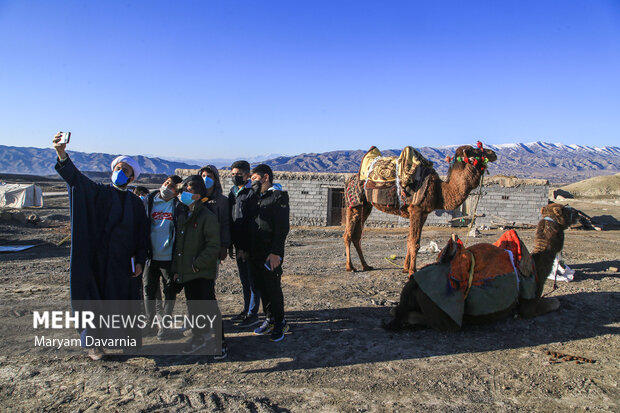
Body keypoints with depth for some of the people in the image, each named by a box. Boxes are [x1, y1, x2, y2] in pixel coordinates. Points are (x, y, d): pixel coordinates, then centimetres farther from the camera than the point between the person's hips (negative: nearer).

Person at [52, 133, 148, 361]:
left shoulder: (136, 203, 9)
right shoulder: (99, 193, 2)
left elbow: (142, 235, 9)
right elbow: (76, 178, -16)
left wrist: (140, 261, 1)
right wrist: (62, 155, -34)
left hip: (125, 261, 2)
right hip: (100, 259, -2)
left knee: (128, 303, 8)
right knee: (96, 299, 1)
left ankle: (130, 339, 24)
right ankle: (94, 343, 17)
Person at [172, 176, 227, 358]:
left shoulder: (207, 216, -13)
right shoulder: (183, 217, 13)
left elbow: (213, 247, -17)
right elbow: (178, 245, 18)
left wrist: (197, 264, -16)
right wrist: (176, 269, 13)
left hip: (204, 273, -7)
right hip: (187, 273, 7)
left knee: (209, 308, -3)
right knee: (193, 308, 15)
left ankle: (219, 342, 10)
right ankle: (198, 337, 31)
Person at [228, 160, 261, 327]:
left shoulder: (252, 193, -13)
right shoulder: (232, 193, 13)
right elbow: (230, 220, 15)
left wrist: (247, 249, -18)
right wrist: (230, 245, 11)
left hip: (250, 246, -8)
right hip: (238, 245, 8)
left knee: (253, 280, 2)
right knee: (244, 280, 16)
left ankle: (253, 314, 11)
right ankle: (246, 310, 28)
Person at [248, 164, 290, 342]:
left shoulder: (279, 196, -8)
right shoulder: (257, 197, 17)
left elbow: (282, 227, -14)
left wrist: (275, 252, -19)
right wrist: (248, 249, 12)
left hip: (271, 253, -7)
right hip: (256, 252, 8)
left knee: (273, 288, -1)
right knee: (262, 287, 12)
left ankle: (280, 323, 14)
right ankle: (269, 320, 25)